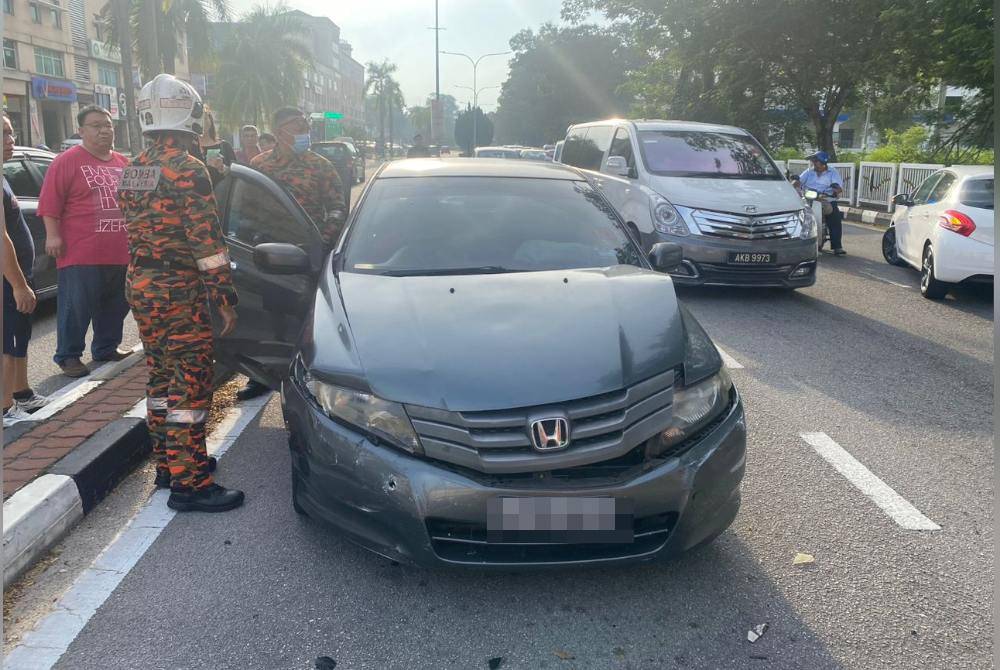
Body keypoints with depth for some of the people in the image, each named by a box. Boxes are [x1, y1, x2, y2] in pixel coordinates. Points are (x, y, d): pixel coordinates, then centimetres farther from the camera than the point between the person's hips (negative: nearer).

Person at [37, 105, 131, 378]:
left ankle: (106, 348, 29)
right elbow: (50, 201, -8)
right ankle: (68, 356, 10)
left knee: (115, 306, 14)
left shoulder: (124, 163, 15)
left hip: (120, 253, 6)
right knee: (77, 307, -1)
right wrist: (52, 235, -15)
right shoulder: (67, 161, -3)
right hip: (81, 253, -6)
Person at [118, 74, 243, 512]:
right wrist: (226, 300, -15)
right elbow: (206, 242, -18)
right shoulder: (188, 169, -15)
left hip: (140, 289, 9)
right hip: (180, 294, -9)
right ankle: (189, 484, 0)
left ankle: (168, 462, 28)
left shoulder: (133, 171, 11)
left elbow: (137, 230, 17)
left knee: (161, 378, 17)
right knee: (190, 386, -4)